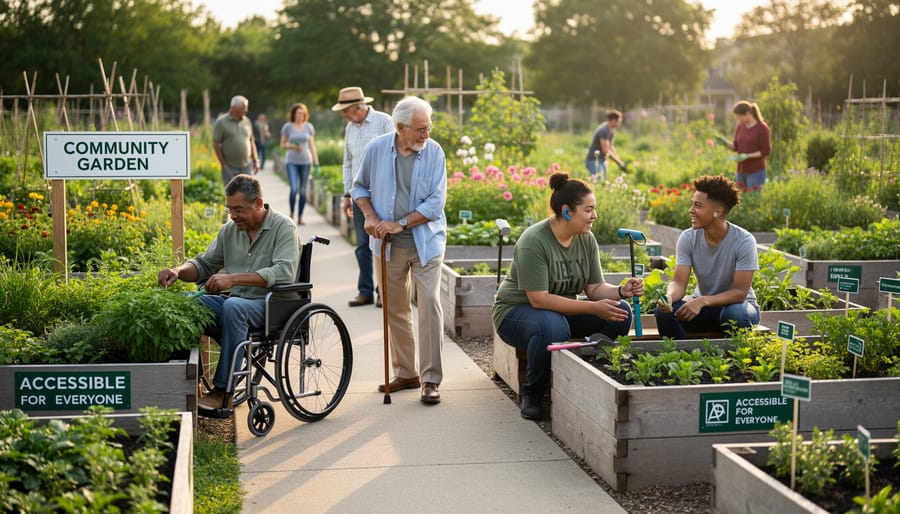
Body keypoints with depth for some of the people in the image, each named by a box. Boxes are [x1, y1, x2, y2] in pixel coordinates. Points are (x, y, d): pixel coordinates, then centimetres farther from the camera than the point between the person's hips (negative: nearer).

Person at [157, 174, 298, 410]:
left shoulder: (283, 227, -8)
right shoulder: (230, 230, 11)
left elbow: (284, 272, -22)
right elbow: (204, 264, 20)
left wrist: (233, 278, -29)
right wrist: (179, 271, -4)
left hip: (272, 305, -6)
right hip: (235, 300, 6)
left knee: (233, 307, -37)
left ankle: (224, 391, -32)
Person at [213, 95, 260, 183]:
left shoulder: (247, 121, 11)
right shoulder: (221, 122, -4)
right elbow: (216, 144, -6)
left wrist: (256, 161, 10)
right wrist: (223, 164, -8)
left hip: (246, 166, 4)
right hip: (230, 168, -4)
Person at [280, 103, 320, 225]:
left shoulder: (309, 127, 6)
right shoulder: (287, 127, 1)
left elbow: (312, 145, 9)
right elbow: (283, 145, 7)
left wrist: (316, 162, 5)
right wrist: (293, 146, -13)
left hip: (305, 161, 2)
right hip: (291, 161, -2)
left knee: (303, 191, 3)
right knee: (294, 189, -14)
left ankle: (300, 217, 13)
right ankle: (291, 213, 8)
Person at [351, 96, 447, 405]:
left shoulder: (434, 152, -8)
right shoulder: (377, 149, -3)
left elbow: (436, 202, -12)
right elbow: (359, 187, 10)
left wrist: (400, 223, -16)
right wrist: (370, 215, -7)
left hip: (425, 242, -3)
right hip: (387, 244, 3)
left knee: (429, 305, -9)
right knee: (394, 309, 11)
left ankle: (431, 380, -4)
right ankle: (406, 373, 25)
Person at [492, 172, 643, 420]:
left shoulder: (586, 240, -1)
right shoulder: (534, 241, -24)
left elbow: (595, 288, 0)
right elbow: (539, 299, -28)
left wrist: (621, 291, -22)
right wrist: (593, 308, -31)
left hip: (562, 310, 7)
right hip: (516, 311, -7)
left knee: (621, 312, -15)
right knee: (552, 326, -41)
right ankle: (532, 394, -16)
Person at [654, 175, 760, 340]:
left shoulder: (744, 241, -20)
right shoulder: (687, 238, -10)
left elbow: (739, 292, -23)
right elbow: (679, 283, -15)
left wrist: (702, 301, -37)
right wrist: (669, 297, -39)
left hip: (736, 303, -3)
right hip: (702, 304, 3)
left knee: (736, 314, -38)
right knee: (664, 310, -26)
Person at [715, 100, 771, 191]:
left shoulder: (763, 128, -11)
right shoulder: (740, 126, 7)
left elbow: (766, 151, -11)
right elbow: (735, 147, 10)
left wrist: (747, 156, -21)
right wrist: (725, 142, -9)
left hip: (756, 171, -6)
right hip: (742, 170, 6)